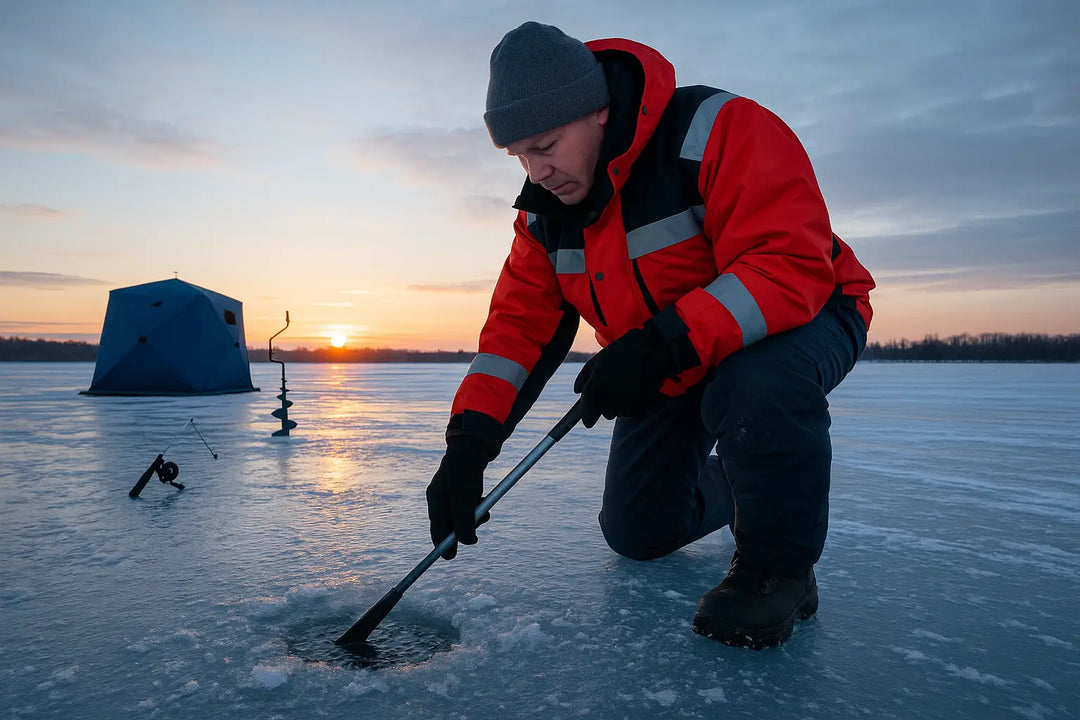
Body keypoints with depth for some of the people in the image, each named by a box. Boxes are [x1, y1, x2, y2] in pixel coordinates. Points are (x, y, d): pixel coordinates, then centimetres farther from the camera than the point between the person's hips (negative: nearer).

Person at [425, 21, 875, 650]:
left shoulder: (719, 130, -26)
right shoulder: (546, 213, -5)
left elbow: (792, 267, -34)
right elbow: (519, 326, -9)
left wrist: (665, 344, -44)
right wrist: (469, 443, -21)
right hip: (673, 370, 6)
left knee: (755, 388, -42)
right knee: (638, 533, 8)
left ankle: (778, 565, -14)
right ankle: (740, 490, 38)